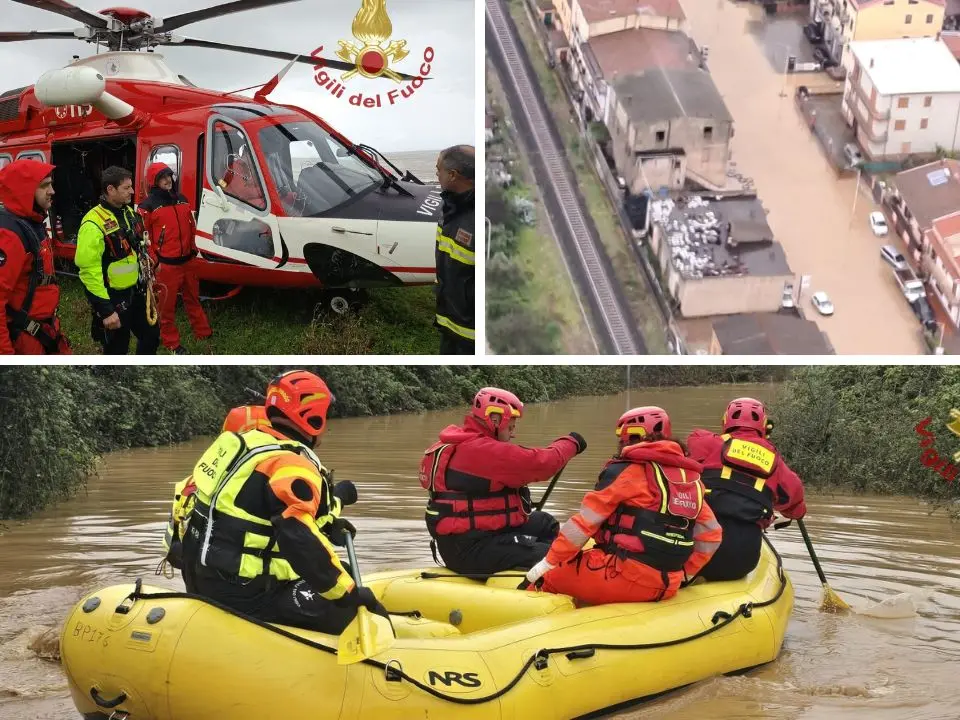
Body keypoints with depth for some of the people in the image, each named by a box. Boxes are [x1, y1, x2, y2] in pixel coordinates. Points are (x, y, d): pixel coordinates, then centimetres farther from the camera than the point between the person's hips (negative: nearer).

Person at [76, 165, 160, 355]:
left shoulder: (129, 213, 5)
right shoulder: (94, 224, -24)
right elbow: (89, 271, -26)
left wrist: (146, 278, 20)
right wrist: (105, 310, -26)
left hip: (136, 292, 8)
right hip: (113, 298, -8)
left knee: (151, 335, 18)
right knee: (117, 350, 4)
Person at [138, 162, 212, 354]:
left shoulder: (182, 200, 9)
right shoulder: (148, 206, -11)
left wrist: (193, 249, 18)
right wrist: (153, 261, -12)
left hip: (188, 261, 6)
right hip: (166, 264, -6)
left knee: (193, 298, 21)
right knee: (167, 304, 5)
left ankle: (203, 333, 34)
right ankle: (171, 342, 17)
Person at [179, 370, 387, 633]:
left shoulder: (252, 441, 10)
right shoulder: (293, 465, -20)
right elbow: (300, 539, -32)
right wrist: (350, 593, -25)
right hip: (243, 592, -10)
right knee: (364, 617, -8)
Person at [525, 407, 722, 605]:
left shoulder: (626, 470, -5)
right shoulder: (690, 478, 12)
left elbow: (584, 523, -7)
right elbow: (711, 536, 15)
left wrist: (548, 564, -1)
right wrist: (683, 574, 24)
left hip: (623, 577, -7)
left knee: (545, 577, 8)